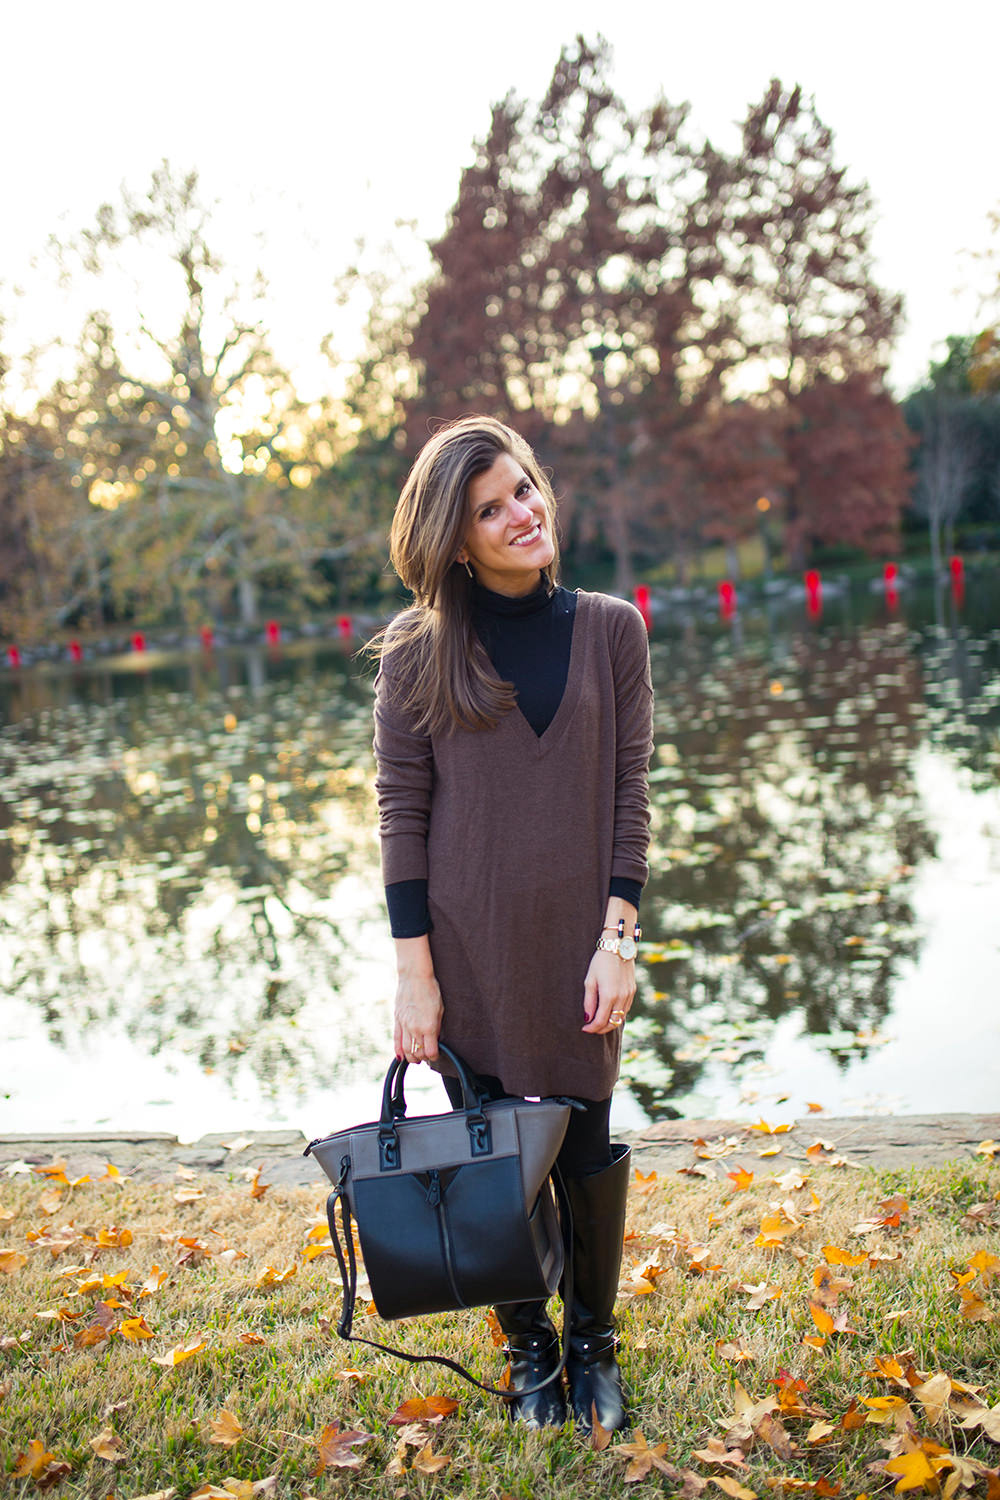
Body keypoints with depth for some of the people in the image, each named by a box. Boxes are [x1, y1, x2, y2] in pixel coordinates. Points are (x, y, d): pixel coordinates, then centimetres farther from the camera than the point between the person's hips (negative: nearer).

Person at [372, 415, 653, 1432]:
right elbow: (401, 812, -4)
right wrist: (412, 968, -7)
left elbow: (629, 796, 0)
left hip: (578, 944, 1)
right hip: (467, 949, -1)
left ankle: (593, 1344, 35)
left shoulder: (609, 630, 0)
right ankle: (527, 1348, 35)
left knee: (587, 1152, 8)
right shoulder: (418, 652, -4)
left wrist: (618, 937, -7)